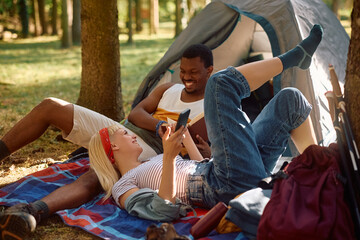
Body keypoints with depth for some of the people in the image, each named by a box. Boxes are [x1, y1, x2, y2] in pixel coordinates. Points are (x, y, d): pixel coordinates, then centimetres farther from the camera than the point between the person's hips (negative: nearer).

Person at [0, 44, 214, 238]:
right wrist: (159, 125, -12)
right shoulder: (168, 90, 21)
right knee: (50, 107, -7)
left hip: (148, 152, -7)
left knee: (91, 180, -39)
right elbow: (135, 113, 9)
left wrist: (208, 153, -26)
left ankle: (34, 211, -61)